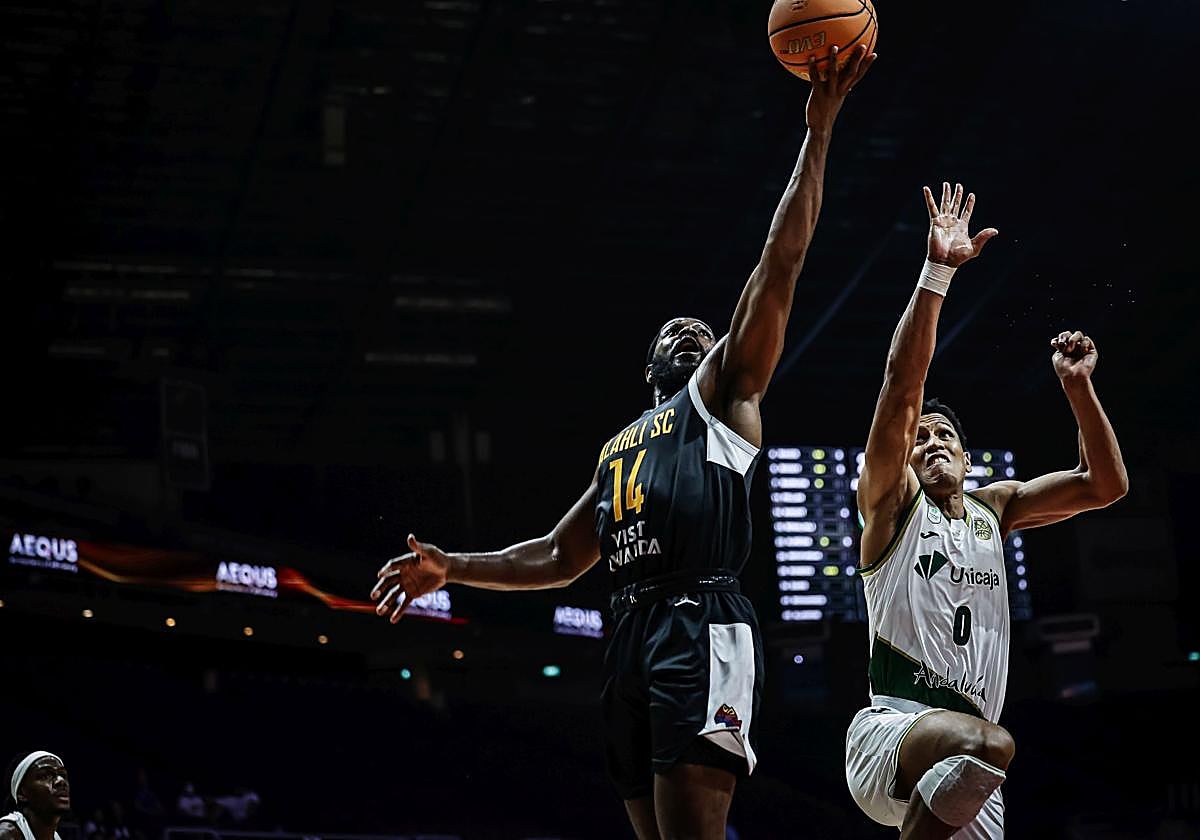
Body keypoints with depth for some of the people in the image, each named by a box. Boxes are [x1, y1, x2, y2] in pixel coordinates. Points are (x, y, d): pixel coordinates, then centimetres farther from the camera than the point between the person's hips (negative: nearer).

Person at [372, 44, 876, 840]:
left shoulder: (724, 395, 13)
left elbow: (779, 266, 3)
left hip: (702, 630, -7)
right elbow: (559, 557, 33)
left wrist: (818, 132, -3)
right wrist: (452, 569, 21)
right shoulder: (620, 447, 32)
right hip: (632, 635, 7)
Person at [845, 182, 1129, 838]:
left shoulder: (994, 508, 20)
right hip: (889, 730, -7)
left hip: (959, 767, 7)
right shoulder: (892, 502, 5)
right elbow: (901, 388, -9)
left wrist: (1077, 386, 2)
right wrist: (936, 272, -16)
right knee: (989, 743, -37)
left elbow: (1105, 484, 15)